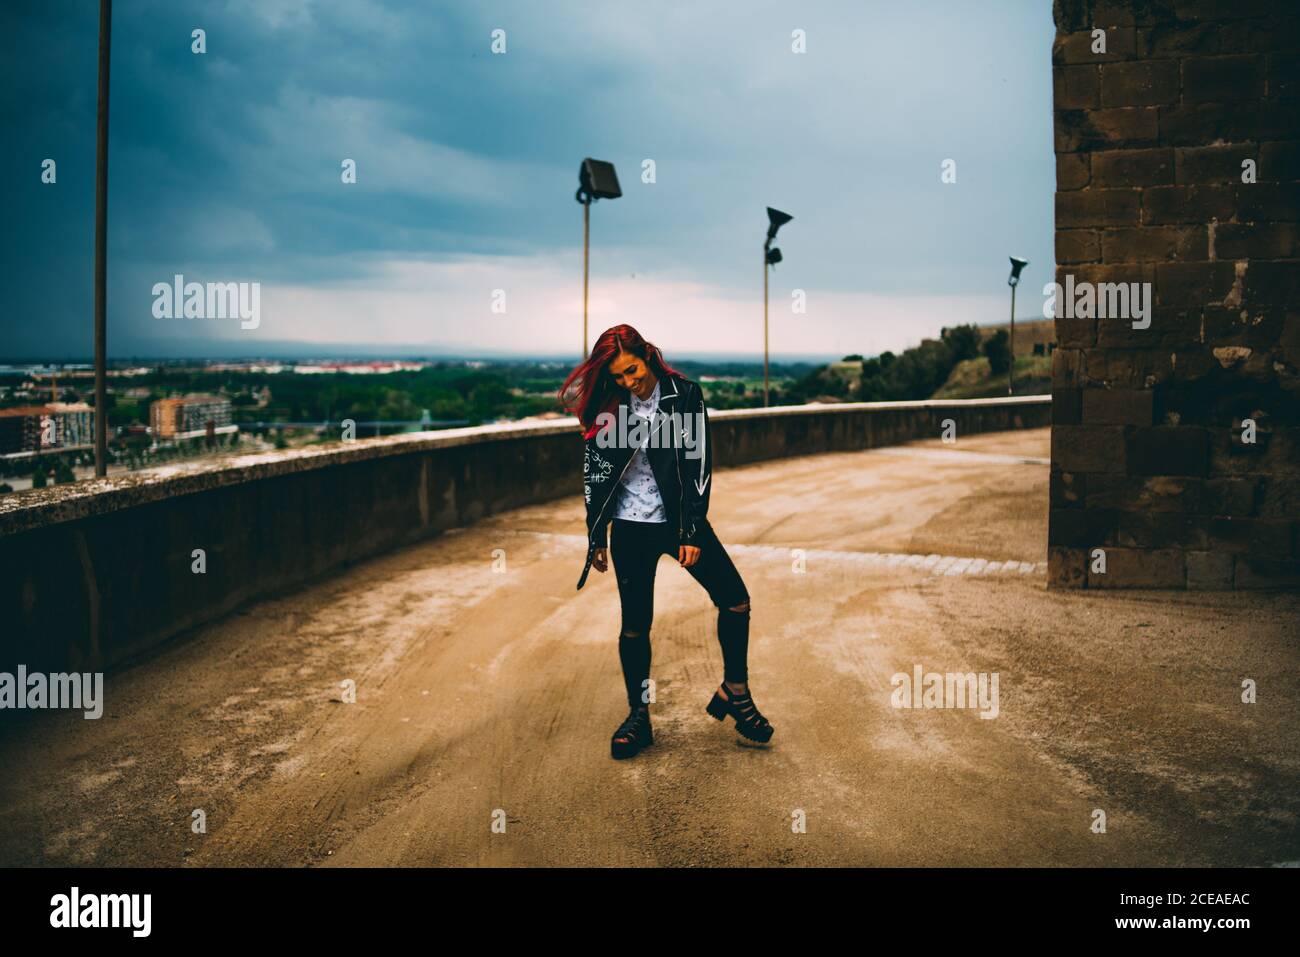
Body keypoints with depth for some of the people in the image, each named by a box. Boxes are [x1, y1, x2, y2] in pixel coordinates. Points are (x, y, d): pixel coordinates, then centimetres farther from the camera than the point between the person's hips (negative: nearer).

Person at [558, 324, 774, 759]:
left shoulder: (685, 394, -7)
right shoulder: (607, 405, -2)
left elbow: (699, 464, -7)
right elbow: (594, 472, 4)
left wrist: (691, 532, -11)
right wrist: (597, 536, 4)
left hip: (681, 519, 0)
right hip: (631, 527, 0)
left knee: (735, 599, -4)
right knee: (635, 625, 3)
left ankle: (734, 693, 15)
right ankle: (639, 717, 18)